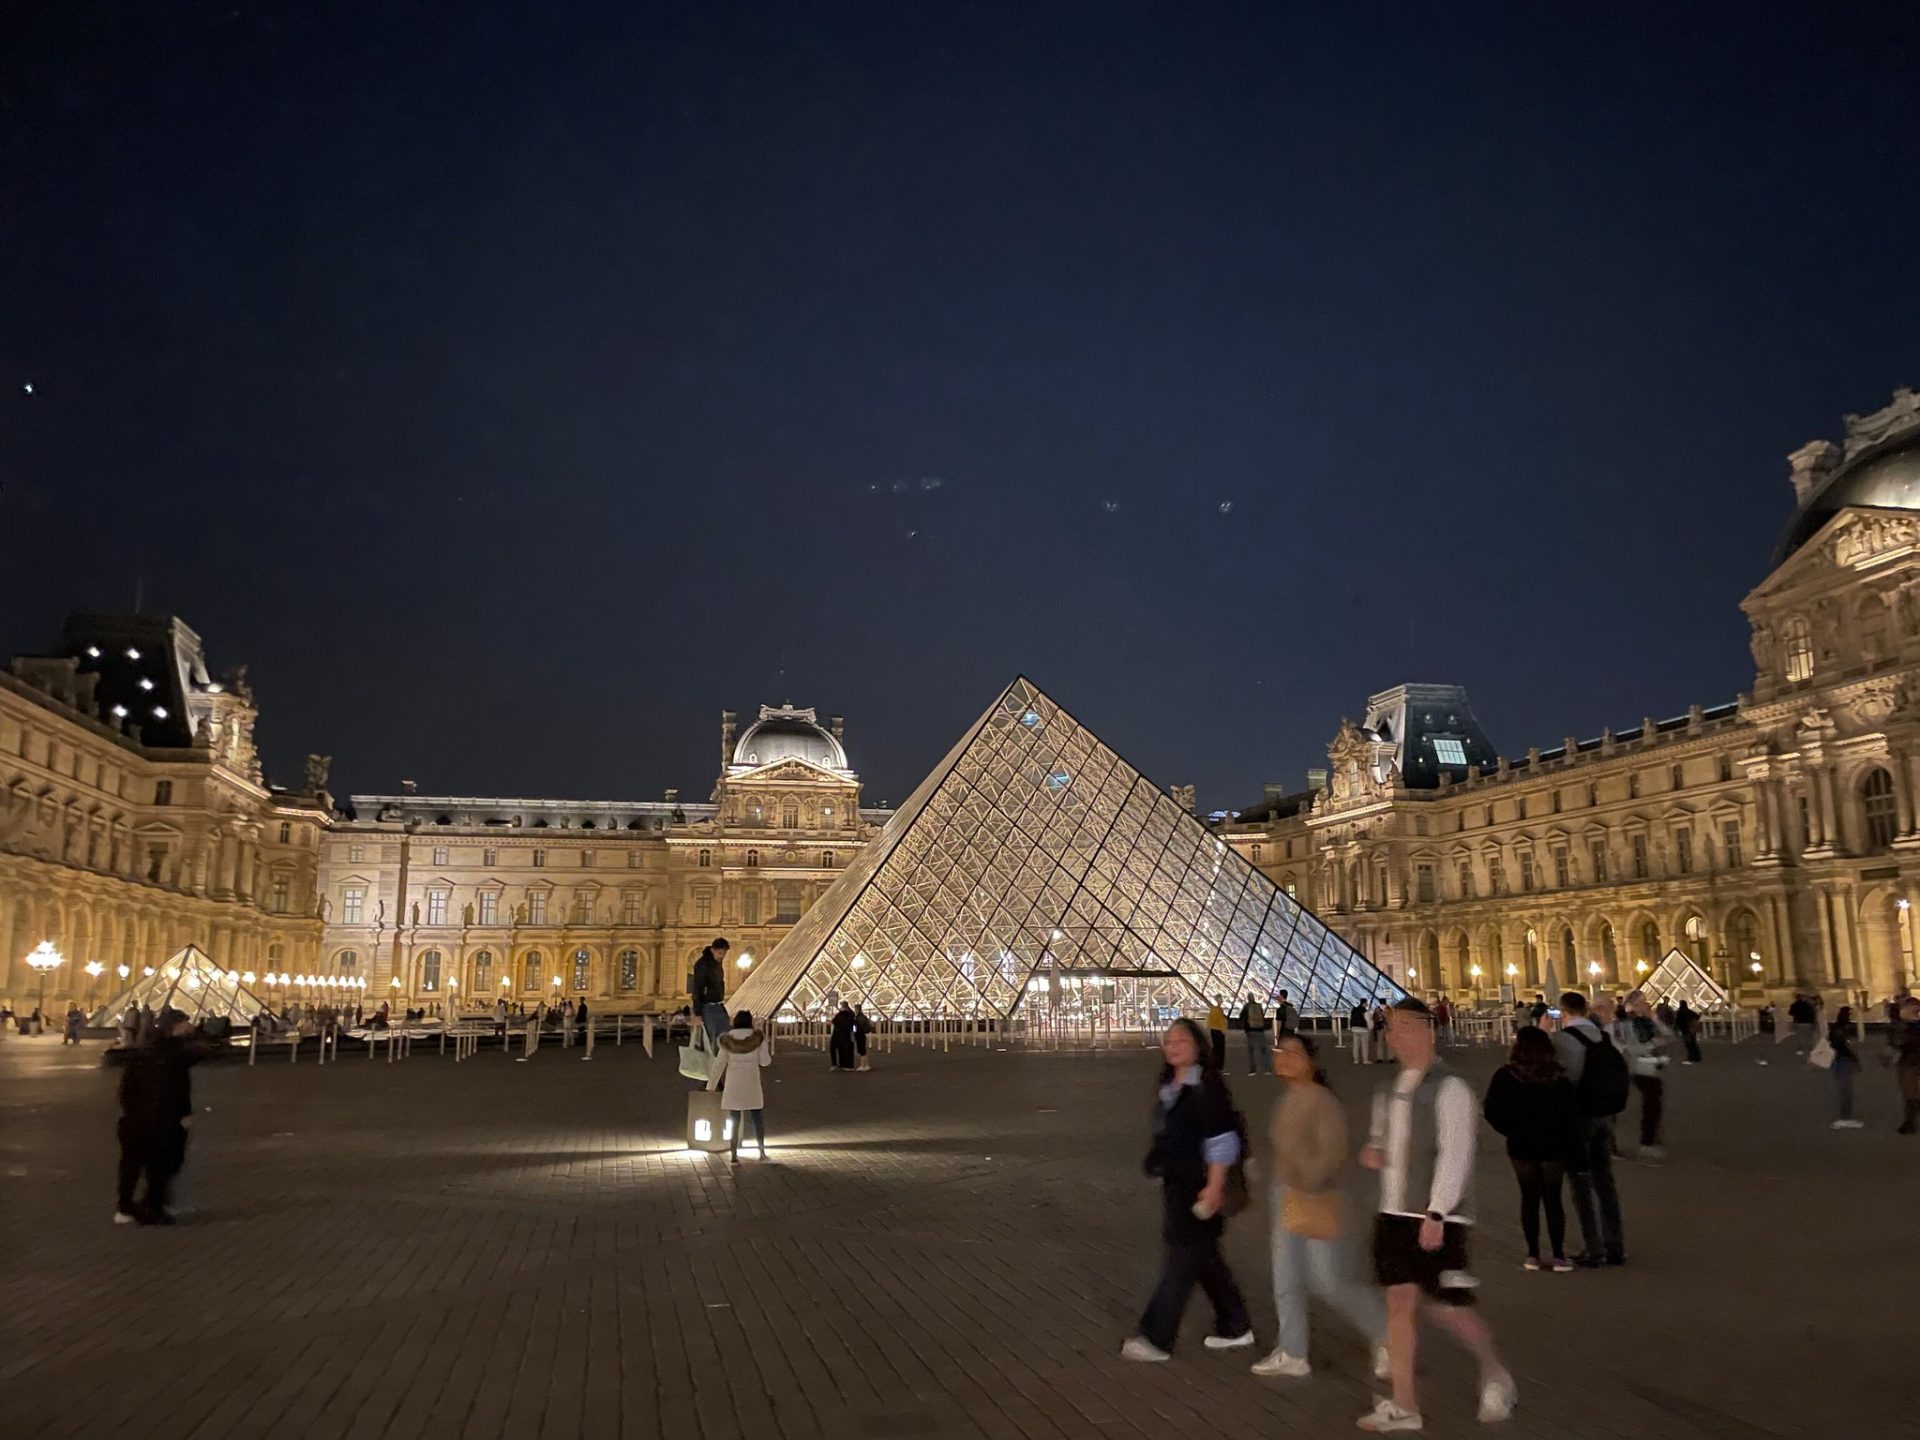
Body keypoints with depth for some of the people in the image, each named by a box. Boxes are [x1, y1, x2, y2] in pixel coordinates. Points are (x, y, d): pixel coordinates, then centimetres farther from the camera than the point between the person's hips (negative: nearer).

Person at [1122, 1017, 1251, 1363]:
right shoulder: (1171, 1087, 10)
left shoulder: (1207, 1086, -16)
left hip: (1200, 1186, -9)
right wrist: (1162, 1175, 22)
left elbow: (1221, 1141, -19)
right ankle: (1235, 1327, 31)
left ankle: (1156, 1338, 3)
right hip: (1176, 1184, 9)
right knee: (1205, 1258, 17)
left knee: (1182, 1259, -3)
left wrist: (1215, 1187, -21)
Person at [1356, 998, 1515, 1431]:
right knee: (1400, 1302, 5)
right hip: (1393, 1213, 7)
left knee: (1445, 1308, 1)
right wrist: (1371, 1152, 2)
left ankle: (1494, 1374, 30)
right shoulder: (1389, 1090, 12)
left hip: (1437, 1217, -7)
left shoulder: (1449, 1089, -12)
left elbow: (1455, 1155, -18)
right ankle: (1404, 1405, 11)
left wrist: (1435, 1214, -24)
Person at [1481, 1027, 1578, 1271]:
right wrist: (1568, 1142, 4)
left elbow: (1491, 1111, -8)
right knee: (1553, 1199, 11)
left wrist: (1512, 1131, 6)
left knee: (1529, 1199, 12)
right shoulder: (1558, 1078, -11)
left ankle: (1533, 1256, 13)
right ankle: (1558, 1256, 13)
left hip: (1521, 1146, 0)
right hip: (1553, 1147, 0)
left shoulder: (1505, 1077, -11)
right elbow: (1572, 1115, -9)